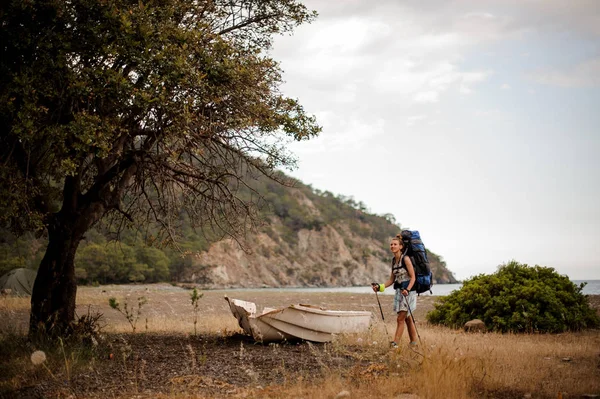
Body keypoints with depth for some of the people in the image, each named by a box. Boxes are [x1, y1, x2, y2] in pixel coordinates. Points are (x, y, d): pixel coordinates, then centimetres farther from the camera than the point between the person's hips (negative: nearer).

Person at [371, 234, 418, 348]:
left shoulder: (405, 259, -13)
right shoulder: (393, 261, 10)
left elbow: (413, 277, -15)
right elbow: (392, 279, 13)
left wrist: (407, 290, -29)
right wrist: (380, 287, 1)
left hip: (408, 291, -8)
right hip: (399, 291, 8)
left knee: (400, 319, -8)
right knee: (407, 318, 13)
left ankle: (395, 344, -7)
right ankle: (414, 343, 21)